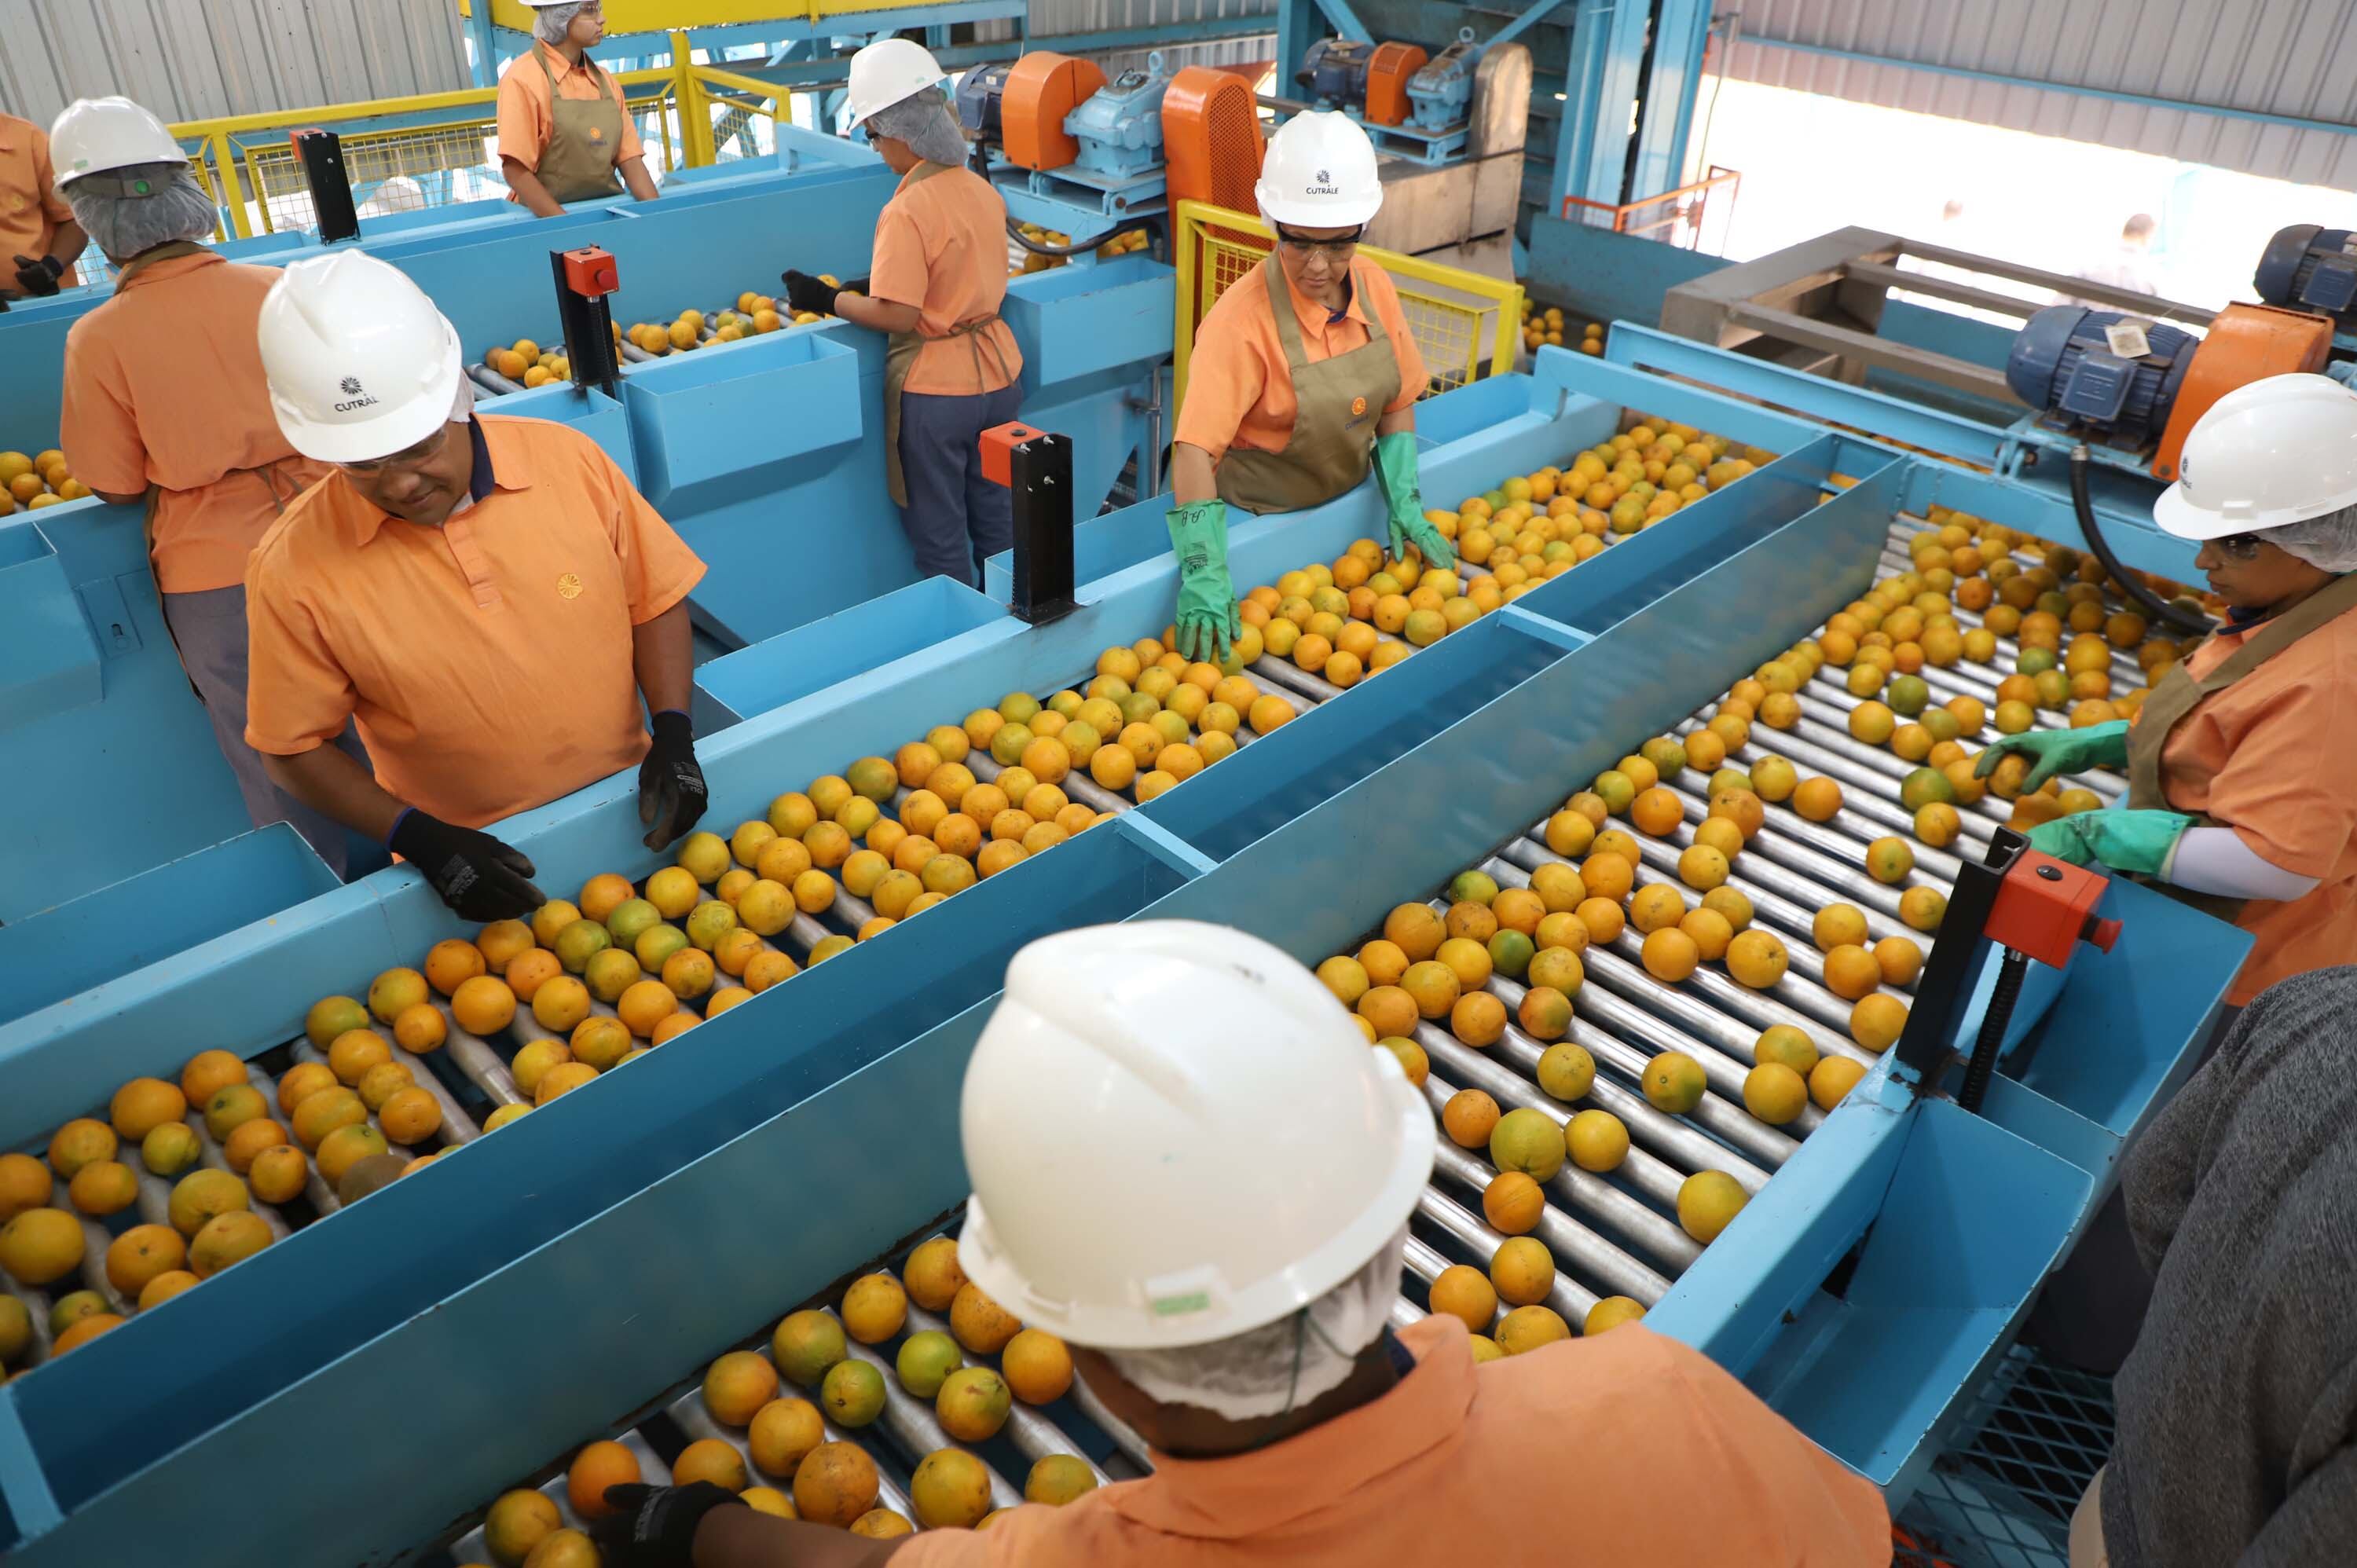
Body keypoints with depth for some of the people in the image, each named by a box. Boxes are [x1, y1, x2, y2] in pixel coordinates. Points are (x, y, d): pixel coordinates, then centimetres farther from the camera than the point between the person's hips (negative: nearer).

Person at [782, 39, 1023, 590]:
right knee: (998, 523, 19)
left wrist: (826, 299, -8)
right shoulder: (982, 189, 2)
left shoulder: (907, 210, -20)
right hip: (997, 374, 7)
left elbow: (898, 316, -21)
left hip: (936, 390, -7)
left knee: (940, 536, 9)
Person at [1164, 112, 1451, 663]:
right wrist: (1205, 574, -42)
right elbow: (1195, 450, -33)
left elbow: (1397, 405, 5)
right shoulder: (1244, 318, -26)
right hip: (1254, 517, -6)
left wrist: (1406, 504, -6)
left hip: (1346, 506, 6)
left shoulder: (1375, 287, -7)